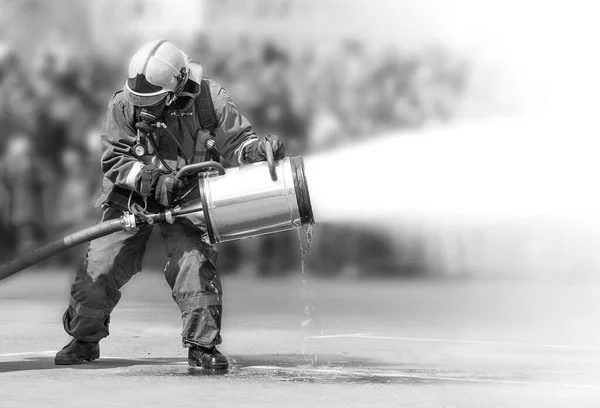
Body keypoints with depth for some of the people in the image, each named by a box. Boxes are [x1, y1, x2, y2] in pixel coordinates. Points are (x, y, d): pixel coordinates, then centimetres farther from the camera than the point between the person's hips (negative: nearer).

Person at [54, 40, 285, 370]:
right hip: (131, 197, 1)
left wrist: (259, 148, -33)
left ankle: (202, 346, -5)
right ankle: (84, 339, 20)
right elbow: (113, 159, -15)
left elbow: (236, 144, -11)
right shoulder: (123, 106, -17)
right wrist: (152, 180, -29)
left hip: (185, 198, -1)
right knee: (99, 266, -2)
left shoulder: (208, 99, -17)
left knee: (195, 263, -19)